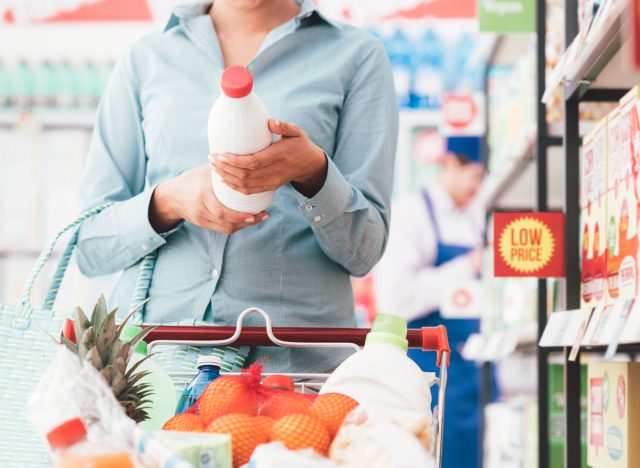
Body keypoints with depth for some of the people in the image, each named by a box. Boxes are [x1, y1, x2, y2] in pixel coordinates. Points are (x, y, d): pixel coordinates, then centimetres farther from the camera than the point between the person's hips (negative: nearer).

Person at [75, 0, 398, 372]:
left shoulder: (356, 55, 8)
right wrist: (169, 200, -10)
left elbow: (364, 250, 4)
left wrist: (312, 172, -15)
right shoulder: (146, 59, 12)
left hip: (295, 358, -1)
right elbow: (91, 246, 9)